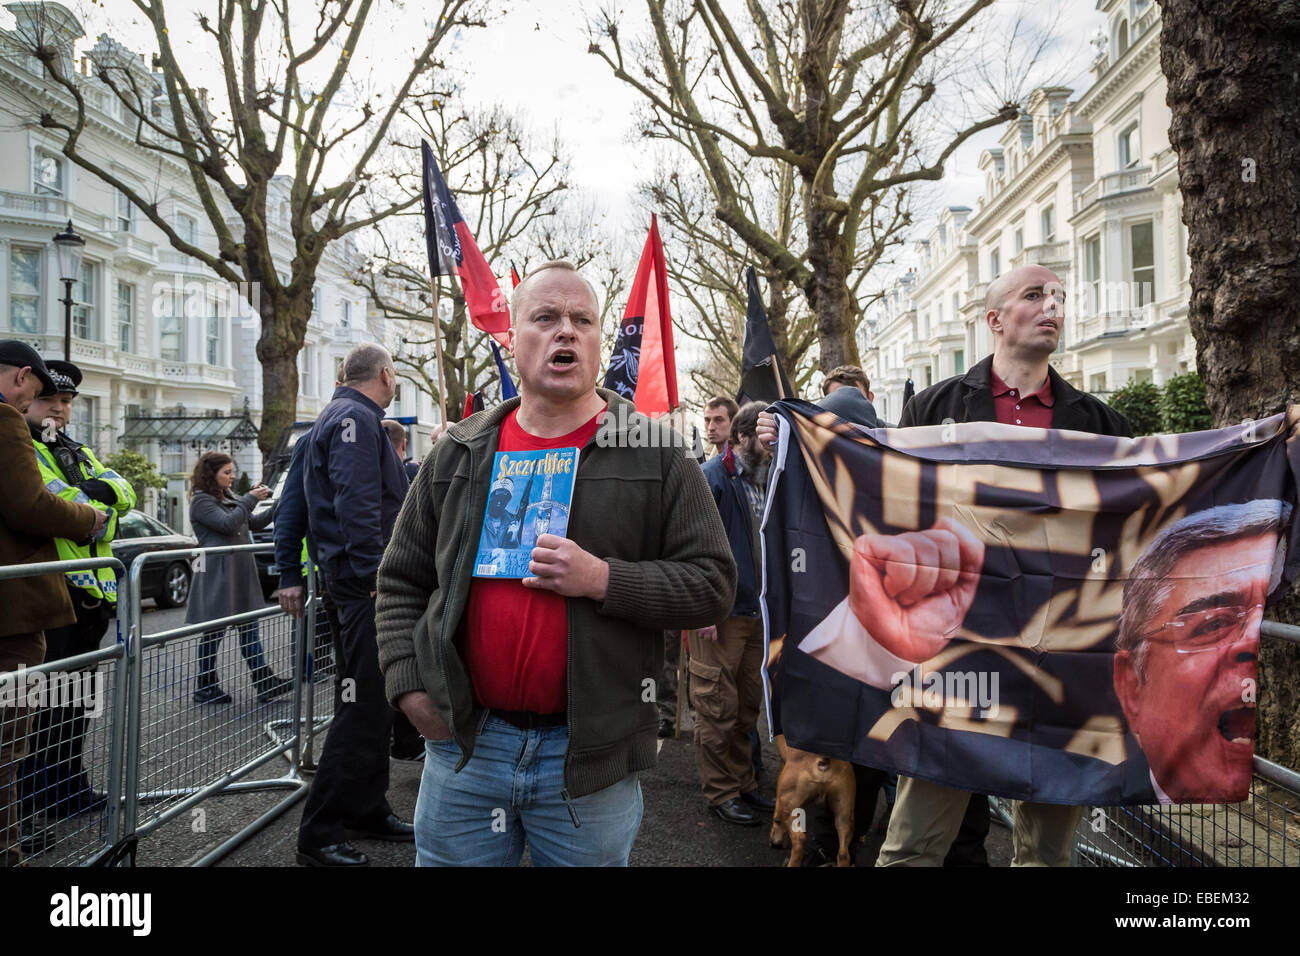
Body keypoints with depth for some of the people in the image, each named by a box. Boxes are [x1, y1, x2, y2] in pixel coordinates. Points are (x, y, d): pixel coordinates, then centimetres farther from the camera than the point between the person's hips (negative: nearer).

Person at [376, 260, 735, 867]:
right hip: (464, 743, 2)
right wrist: (408, 684, 0)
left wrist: (602, 579, -19)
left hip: (590, 757, -1)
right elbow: (402, 579, 12)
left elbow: (713, 584, -6)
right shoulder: (458, 454, 6)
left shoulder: (655, 456, -2)